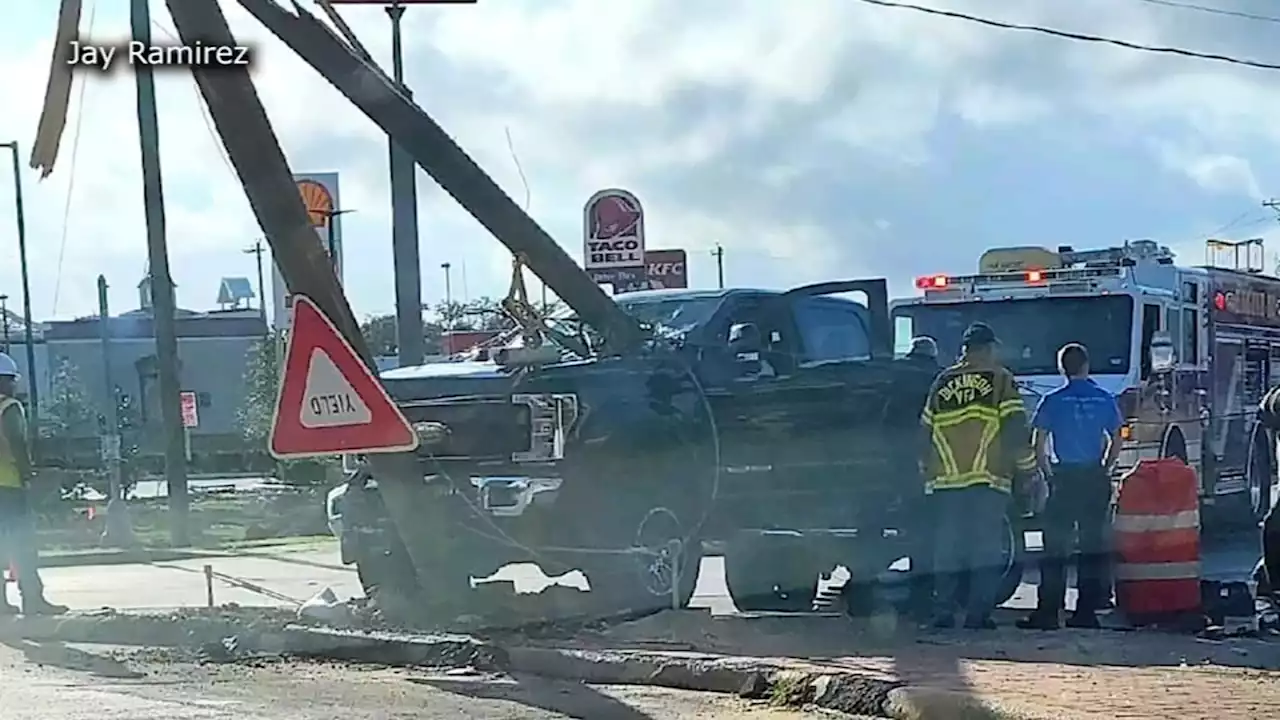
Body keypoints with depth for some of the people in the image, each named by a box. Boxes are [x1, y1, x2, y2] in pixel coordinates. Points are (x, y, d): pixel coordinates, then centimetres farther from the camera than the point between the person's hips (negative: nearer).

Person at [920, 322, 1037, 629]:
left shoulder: (943, 382, 14)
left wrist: (926, 471, 24)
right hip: (988, 478, -4)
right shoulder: (999, 379, 2)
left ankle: (943, 613, 4)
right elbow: (1015, 428, -4)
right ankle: (977, 615, -5)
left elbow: (925, 430, 16)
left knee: (946, 549, 6)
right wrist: (1027, 468, 2)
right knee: (986, 549, -1)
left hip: (945, 478, 4)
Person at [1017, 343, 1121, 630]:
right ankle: (1086, 610, 7)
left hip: (1064, 478, -2)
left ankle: (1048, 611, -6)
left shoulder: (1053, 401, -4)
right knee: (1094, 546, 8)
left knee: (1056, 547, -1)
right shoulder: (1105, 400, 3)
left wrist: (1049, 474, 8)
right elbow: (1116, 442, 8)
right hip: (1095, 478, 2)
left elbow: (1039, 447, -4)